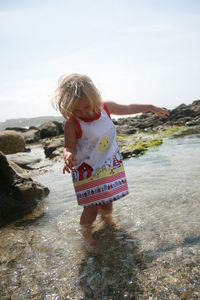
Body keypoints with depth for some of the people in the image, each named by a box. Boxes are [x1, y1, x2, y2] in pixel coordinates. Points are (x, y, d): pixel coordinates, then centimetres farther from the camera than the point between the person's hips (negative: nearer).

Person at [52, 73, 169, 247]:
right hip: (87, 171, -4)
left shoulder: (106, 108, -8)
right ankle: (85, 230, 28)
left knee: (108, 199, 18)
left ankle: (106, 216, 51)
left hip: (110, 165, 5)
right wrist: (68, 156, -40)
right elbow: (70, 147, -15)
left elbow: (128, 109, 7)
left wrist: (151, 107, 17)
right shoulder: (72, 124, -21)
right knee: (92, 207, -2)